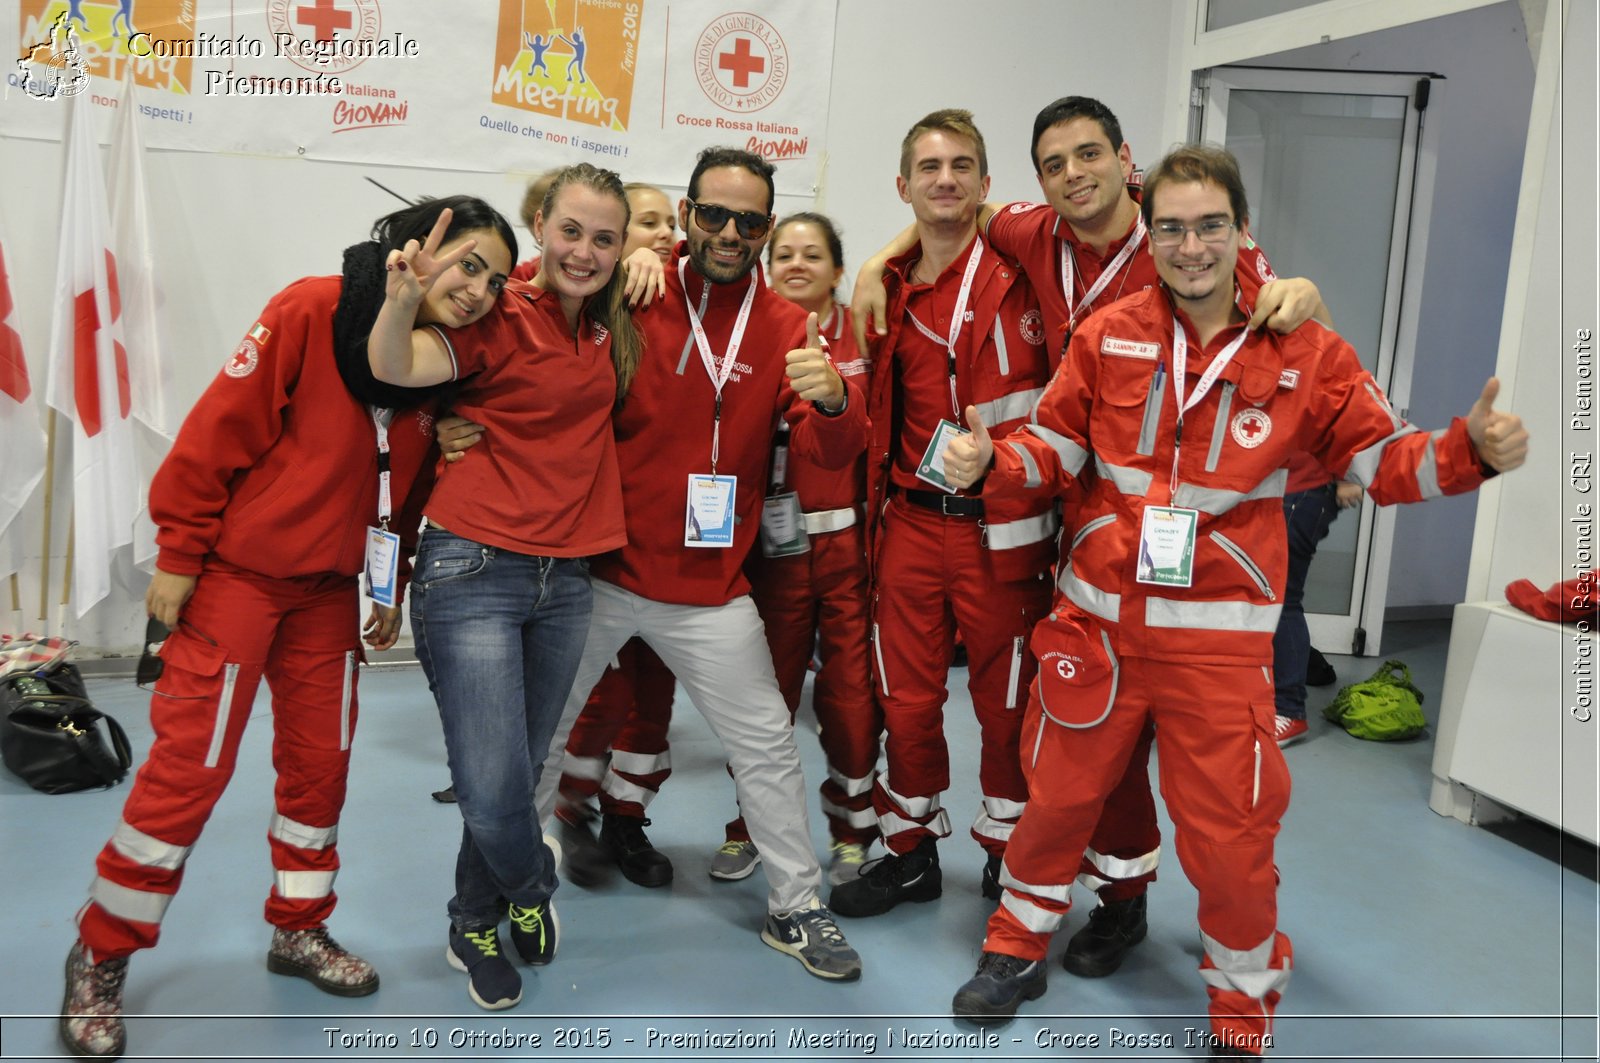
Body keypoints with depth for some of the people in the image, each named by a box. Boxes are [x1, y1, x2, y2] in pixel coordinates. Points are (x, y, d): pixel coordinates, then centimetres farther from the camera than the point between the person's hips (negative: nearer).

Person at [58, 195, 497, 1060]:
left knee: (321, 761, 10)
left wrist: (393, 592, 12)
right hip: (236, 571, -5)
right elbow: (217, 431, -16)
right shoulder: (309, 313, -17)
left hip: (329, 589, 6)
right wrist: (177, 556, -13)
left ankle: (299, 930, 29)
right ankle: (100, 958, 17)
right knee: (189, 765, -2)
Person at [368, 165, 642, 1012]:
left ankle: (477, 928, 38)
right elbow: (396, 367, -23)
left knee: (522, 774, 14)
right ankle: (533, 888, 27)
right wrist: (405, 297, -43)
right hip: (474, 569, -5)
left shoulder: (609, 333, 9)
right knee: (492, 791, -7)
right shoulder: (500, 318, -8)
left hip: (564, 581, 5)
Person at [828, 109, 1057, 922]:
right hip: (913, 521, 4)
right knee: (906, 700, 11)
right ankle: (911, 852, 30)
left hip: (1002, 527, -4)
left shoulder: (1016, 272, -6)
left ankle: (1008, 854, 30)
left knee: (1006, 701, 9)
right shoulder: (890, 289, 9)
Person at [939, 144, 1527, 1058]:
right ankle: (1020, 949, 41)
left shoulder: (1305, 353, -4)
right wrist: (989, 462, -15)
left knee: (1230, 839, 5)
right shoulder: (1107, 335, -1)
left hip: (1219, 636, -1)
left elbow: (1382, 458, 1)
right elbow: (1056, 450, 4)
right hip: (1097, 620, 2)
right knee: (1058, 795, 15)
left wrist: (1473, 449, -17)